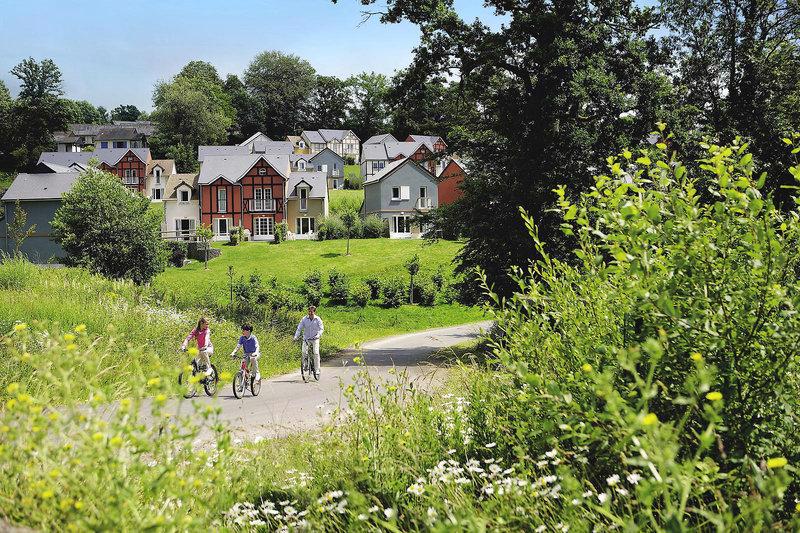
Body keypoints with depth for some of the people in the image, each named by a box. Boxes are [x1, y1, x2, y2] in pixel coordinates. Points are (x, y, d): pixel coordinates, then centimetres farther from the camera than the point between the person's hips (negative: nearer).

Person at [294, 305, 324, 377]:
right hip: (306, 338, 1)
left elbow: (321, 328, -8)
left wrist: (318, 334, -28)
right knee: (304, 352, -19)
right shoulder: (304, 319, -1)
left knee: (316, 353, -13)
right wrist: (296, 336, -16)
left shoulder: (318, 319, -4)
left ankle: (317, 369, -6)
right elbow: (299, 328, -2)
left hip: (315, 339, -1)